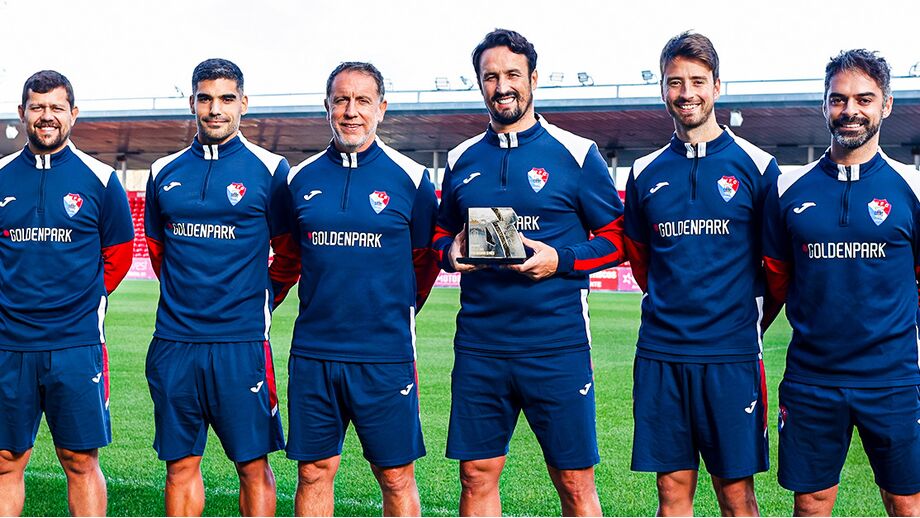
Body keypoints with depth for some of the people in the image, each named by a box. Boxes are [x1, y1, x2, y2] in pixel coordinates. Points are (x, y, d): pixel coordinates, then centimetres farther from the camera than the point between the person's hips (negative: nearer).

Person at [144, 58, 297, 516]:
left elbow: (289, 254, 6)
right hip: (174, 341, 4)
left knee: (253, 466, 2)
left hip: (241, 341, -3)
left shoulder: (268, 169, -1)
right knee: (180, 465, 9)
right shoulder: (165, 172, 10)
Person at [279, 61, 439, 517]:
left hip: (385, 355, -2)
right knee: (314, 472, 8)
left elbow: (426, 258, 10)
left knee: (396, 477, 4)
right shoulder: (301, 179, 7)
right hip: (313, 353, 2)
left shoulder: (409, 177, -1)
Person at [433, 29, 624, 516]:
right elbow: (442, 234, 22)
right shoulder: (461, 160, 11)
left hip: (557, 345, -3)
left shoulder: (575, 153, -1)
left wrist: (561, 260, -14)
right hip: (478, 344, 3)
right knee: (476, 477, 8)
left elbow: (616, 237, 2)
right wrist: (451, 252, -1)